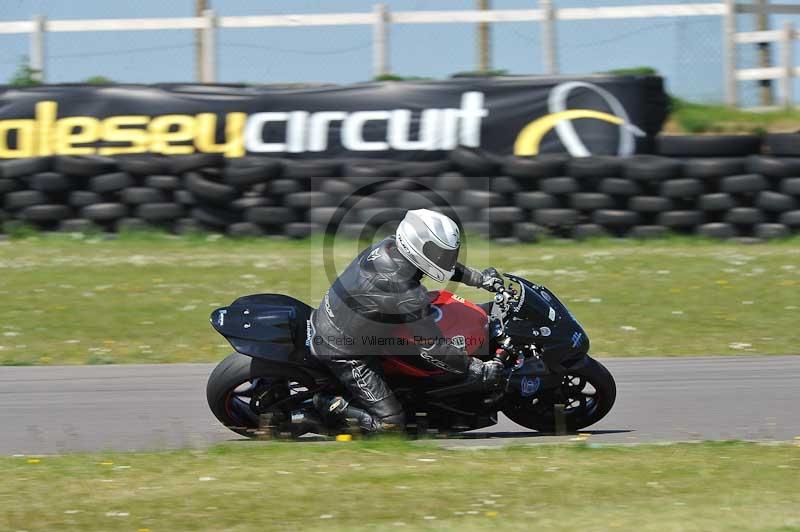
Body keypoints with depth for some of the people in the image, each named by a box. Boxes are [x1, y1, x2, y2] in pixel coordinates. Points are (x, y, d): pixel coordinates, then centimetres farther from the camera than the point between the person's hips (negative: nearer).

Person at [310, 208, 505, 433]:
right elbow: (431, 349, -26)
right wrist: (480, 370, -19)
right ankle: (330, 404, 2)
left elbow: (437, 260, 11)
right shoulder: (408, 294, -33)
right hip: (343, 353, -8)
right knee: (391, 422, -7)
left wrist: (479, 278, 13)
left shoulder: (389, 245, -10)